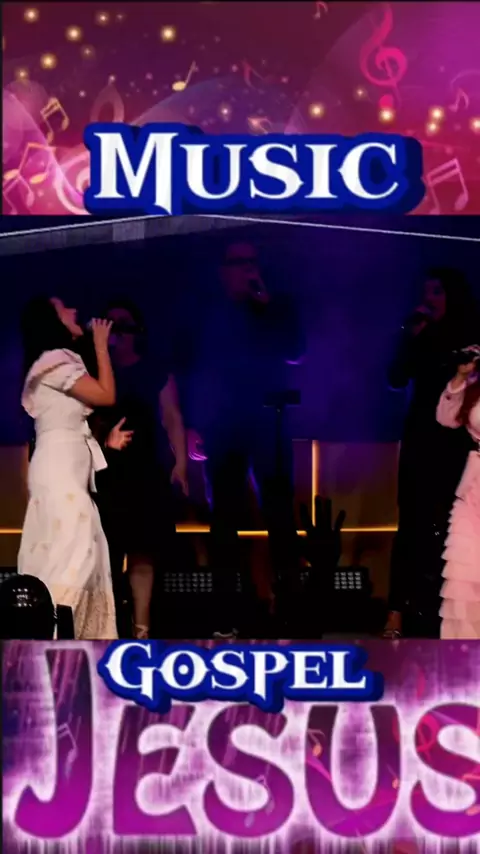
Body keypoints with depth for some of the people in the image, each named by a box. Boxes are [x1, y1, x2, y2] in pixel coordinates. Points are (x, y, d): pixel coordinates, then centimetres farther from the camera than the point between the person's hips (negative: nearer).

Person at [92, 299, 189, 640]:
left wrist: (180, 463, -7)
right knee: (107, 550, -4)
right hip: (107, 471, 1)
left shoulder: (156, 372, 10)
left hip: (146, 471, -1)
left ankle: (140, 627, 1)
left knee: (141, 549, -1)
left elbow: (172, 419, 4)